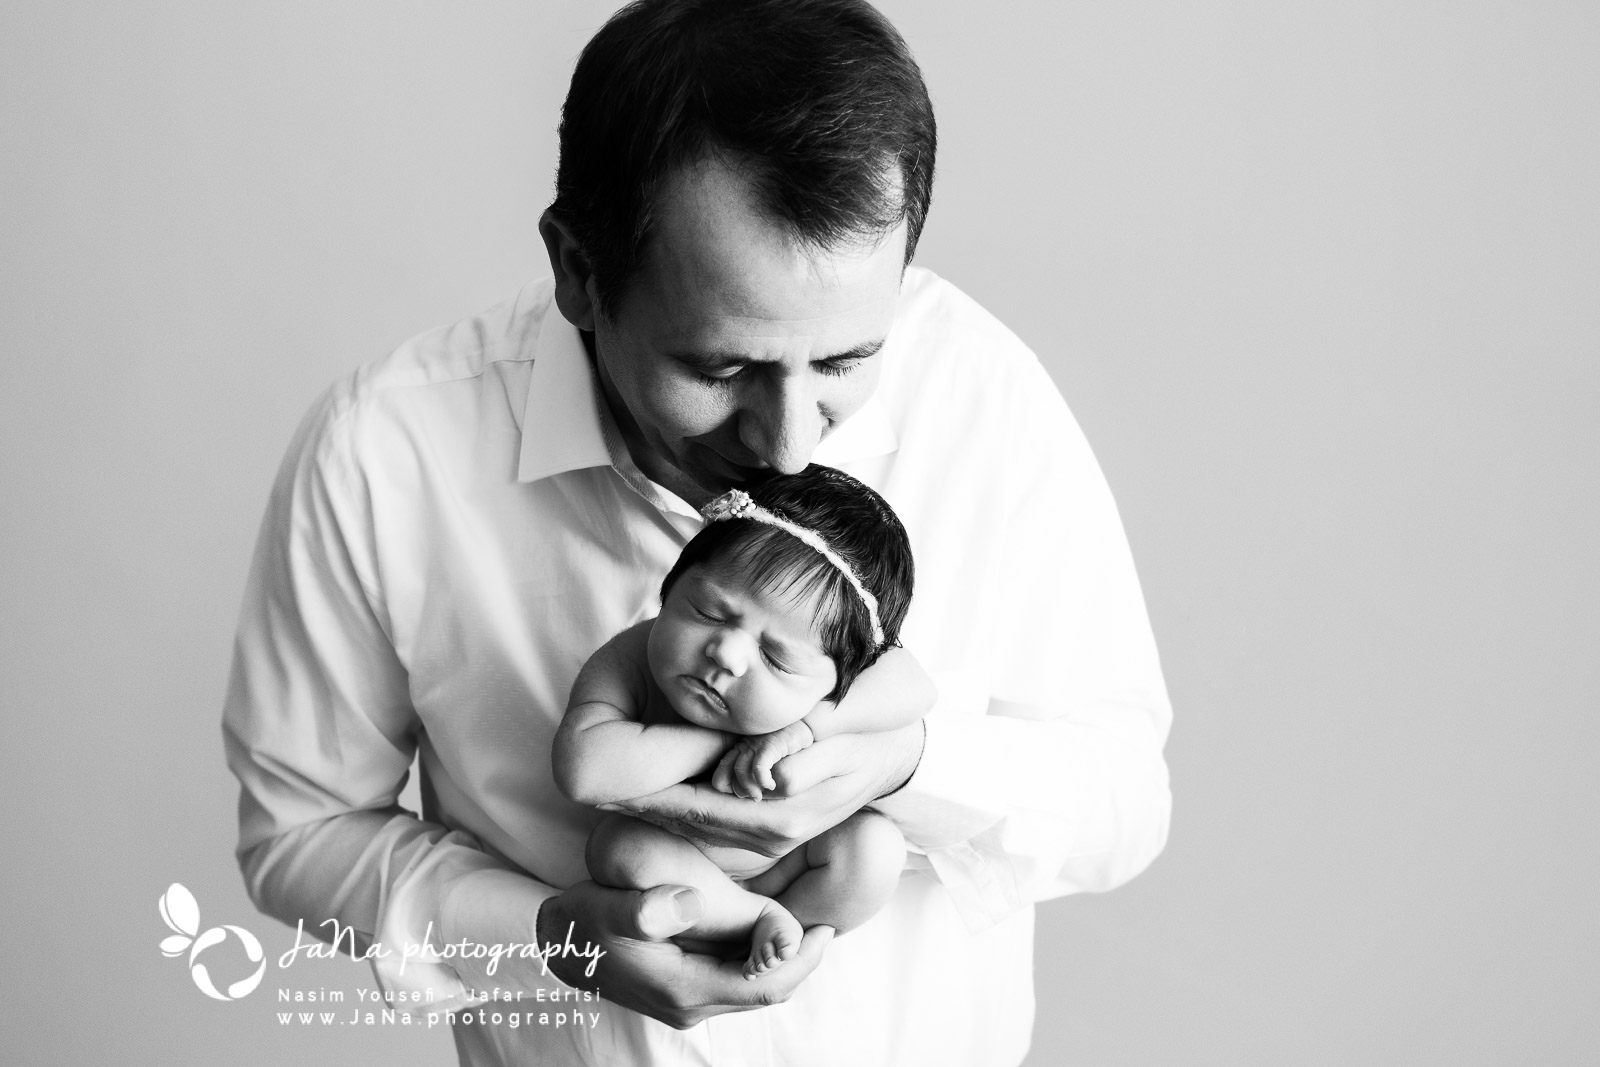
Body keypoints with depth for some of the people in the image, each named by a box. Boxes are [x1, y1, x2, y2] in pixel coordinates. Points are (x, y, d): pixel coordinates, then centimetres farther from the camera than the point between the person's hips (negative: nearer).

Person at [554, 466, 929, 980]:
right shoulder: (627, 662, -33)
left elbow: (914, 686, -33)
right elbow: (582, 771, -47)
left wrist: (807, 725, -45)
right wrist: (720, 741, -42)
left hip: (792, 857, 2)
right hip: (676, 862, -1)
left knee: (874, 844, -23)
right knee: (622, 851, -32)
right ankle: (760, 919, -12)